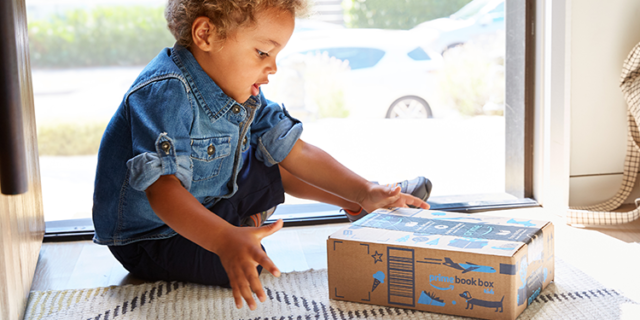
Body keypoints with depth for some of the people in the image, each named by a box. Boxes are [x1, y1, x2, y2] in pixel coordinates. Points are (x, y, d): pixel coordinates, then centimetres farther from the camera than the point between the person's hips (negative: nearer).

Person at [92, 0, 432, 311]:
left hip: (208, 206, 8)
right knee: (254, 269, -27)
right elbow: (162, 189, -40)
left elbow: (296, 151, 0)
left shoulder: (243, 92, -3)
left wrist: (363, 192, -8)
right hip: (147, 237, -8)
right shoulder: (166, 93, -31)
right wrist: (224, 240, -54)